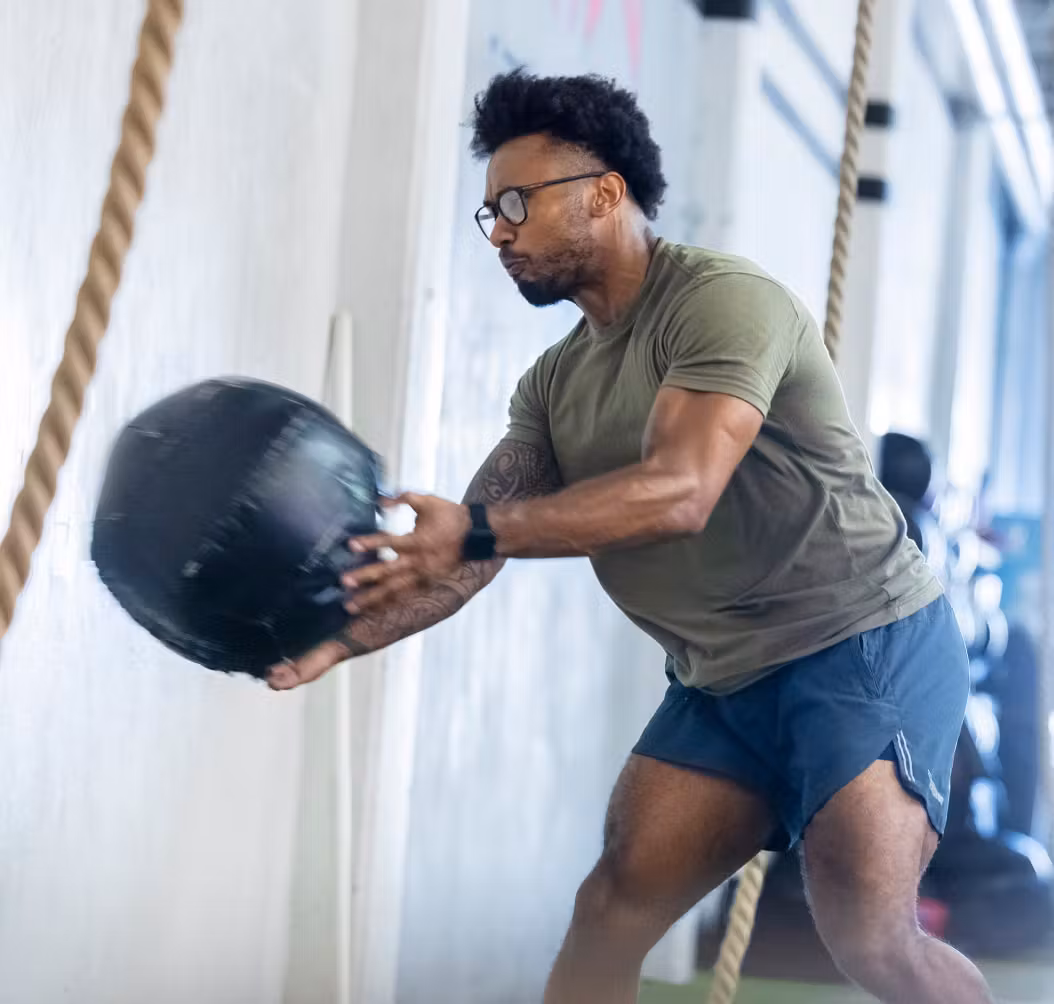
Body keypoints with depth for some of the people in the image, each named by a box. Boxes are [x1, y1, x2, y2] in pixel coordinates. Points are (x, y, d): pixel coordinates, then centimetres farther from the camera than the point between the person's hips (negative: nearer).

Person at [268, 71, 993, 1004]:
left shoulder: (722, 299, -16)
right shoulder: (555, 385, 10)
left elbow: (679, 492, -31)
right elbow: (458, 552, 4)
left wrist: (476, 530, -40)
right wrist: (345, 635, -15)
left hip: (863, 648, -8)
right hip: (726, 681, 8)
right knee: (612, 909, 0)